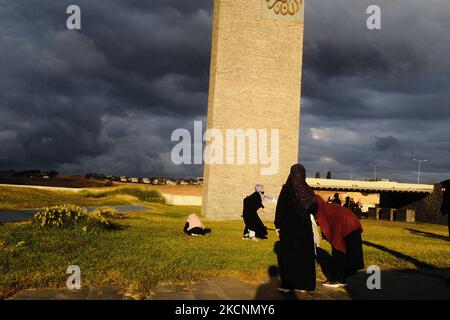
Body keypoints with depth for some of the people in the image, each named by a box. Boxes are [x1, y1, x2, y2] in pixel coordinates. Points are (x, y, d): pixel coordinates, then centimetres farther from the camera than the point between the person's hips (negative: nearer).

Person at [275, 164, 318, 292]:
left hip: (288, 226, -2)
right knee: (304, 254, 11)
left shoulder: (286, 188, -10)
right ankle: (304, 283, 15)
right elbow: (314, 209, 2)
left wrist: (277, 225, -2)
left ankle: (287, 284, 7)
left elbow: (280, 208, -11)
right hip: (304, 227, 3)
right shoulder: (308, 190, -2)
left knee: (287, 254, 6)